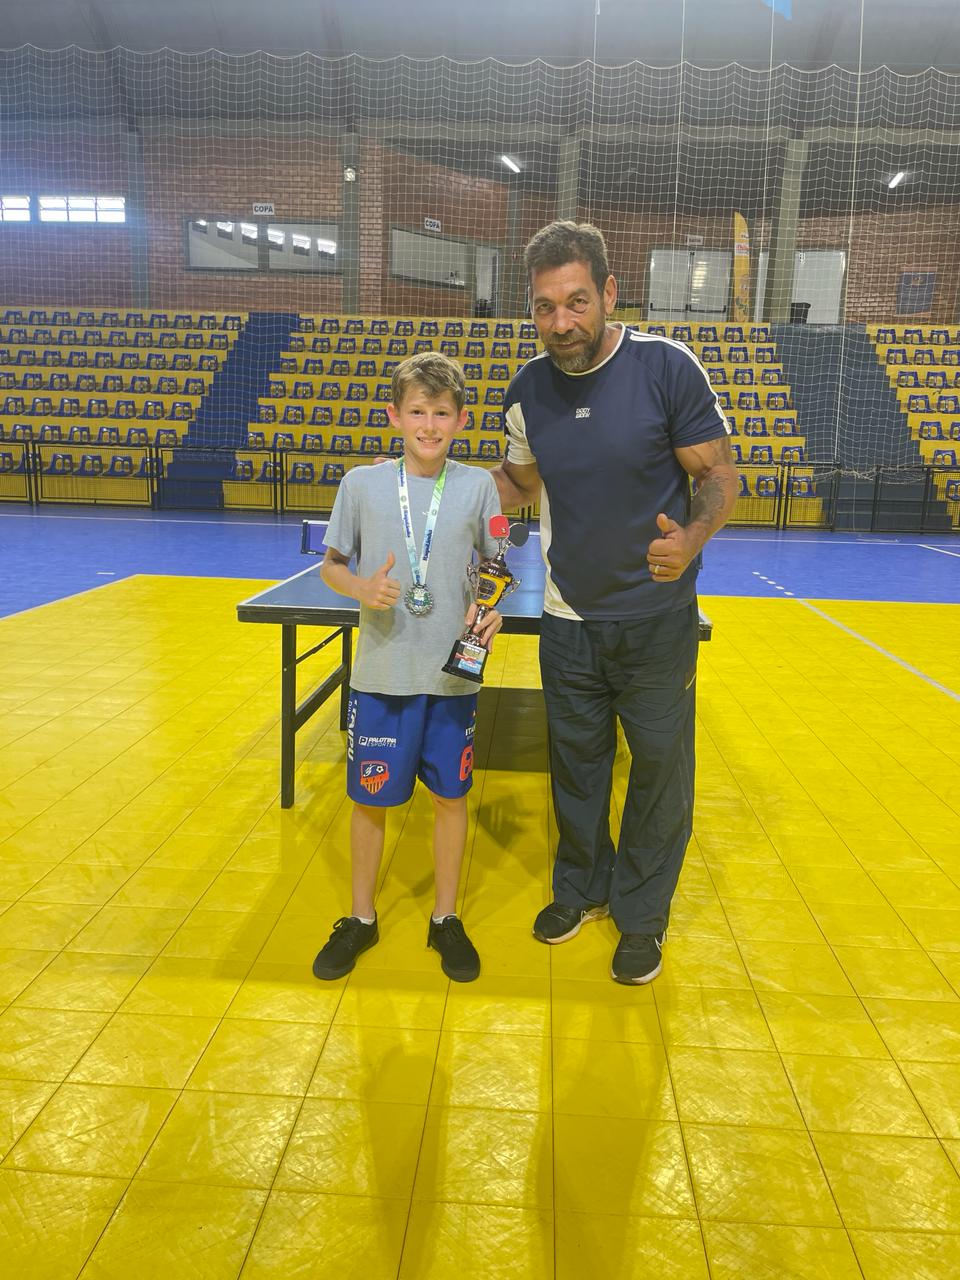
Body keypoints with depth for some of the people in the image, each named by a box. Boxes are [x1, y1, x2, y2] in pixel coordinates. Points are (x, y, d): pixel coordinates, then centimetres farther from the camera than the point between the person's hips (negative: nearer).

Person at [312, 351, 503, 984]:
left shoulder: (478, 485, -1)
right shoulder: (362, 483, -2)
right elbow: (332, 564, 5)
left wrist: (492, 609, -11)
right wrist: (362, 588, -15)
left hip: (453, 675, 1)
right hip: (381, 674, 0)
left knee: (451, 796, 11)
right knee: (371, 799, 10)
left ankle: (446, 918, 31)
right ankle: (361, 918, 32)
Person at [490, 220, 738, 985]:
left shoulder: (668, 367, -14)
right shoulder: (529, 389, -1)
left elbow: (719, 475, -9)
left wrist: (691, 539, -29)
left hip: (658, 619, -3)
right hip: (568, 621, 4)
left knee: (659, 765, 7)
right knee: (575, 761, 16)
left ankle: (642, 912, 30)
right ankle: (582, 886, 40)